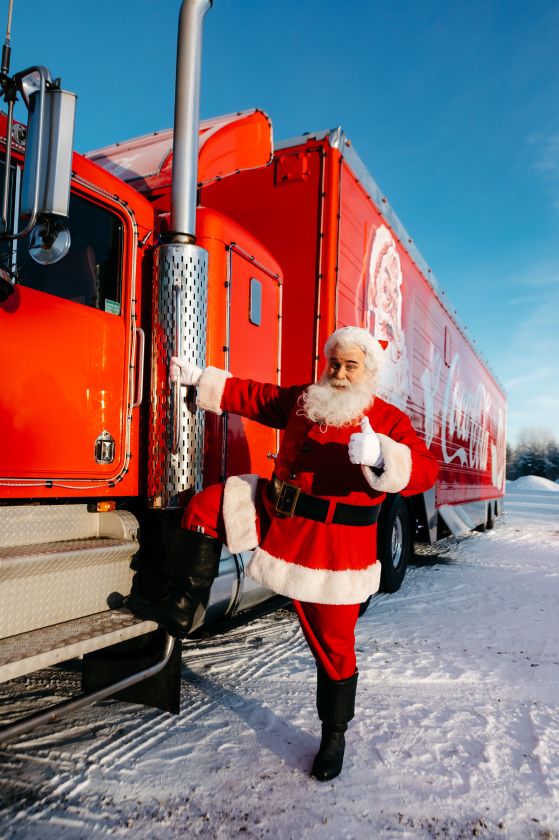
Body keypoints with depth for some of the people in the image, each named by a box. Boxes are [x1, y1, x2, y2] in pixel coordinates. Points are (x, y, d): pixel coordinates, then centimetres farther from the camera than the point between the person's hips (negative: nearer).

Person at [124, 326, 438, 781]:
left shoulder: (389, 420, -9)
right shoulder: (303, 400, 6)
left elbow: (424, 470, -22)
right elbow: (252, 396, 16)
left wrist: (378, 456, -42)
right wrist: (200, 379, 16)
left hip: (332, 548, -5)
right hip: (274, 513, 5)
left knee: (333, 644, 5)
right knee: (207, 507, -1)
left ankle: (334, 735, 31)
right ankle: (181, 609, 10)